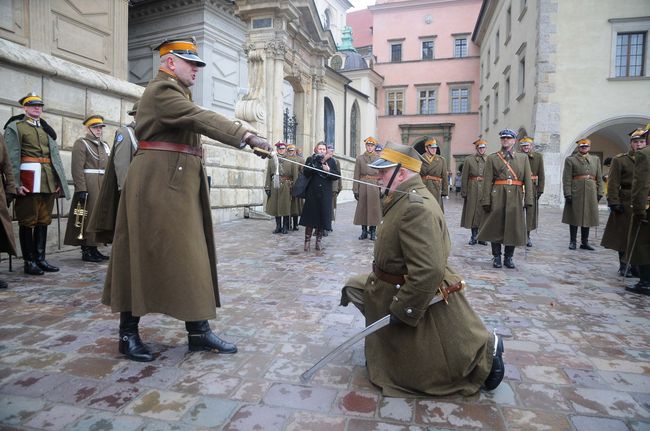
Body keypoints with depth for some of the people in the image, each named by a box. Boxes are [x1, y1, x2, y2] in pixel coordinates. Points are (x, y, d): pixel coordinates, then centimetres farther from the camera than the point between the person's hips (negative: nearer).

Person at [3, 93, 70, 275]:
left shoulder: (47, 129, 19)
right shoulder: (15, 127, 2)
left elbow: (55, 156, 17)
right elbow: (12, 157, -7)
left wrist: (59, 181, 8)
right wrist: (16, 183, -16)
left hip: (48, 182, 6)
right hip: (28, 181, -5)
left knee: (43, 221, 8)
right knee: (27, 222, 0)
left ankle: (40, 258, 16)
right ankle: (29, 262, 6)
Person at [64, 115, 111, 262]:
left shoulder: (105, 145, 20)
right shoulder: (81, 143, -2)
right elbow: (77, 168, -12)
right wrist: (81, 189, -20)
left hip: (103, 187, 7)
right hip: (89, 187, -7)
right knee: (88, 217, -5)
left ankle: (93, 249, 15)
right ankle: (86, 251, 1)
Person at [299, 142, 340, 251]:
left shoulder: (331, 161, 9)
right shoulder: (310, 159, 6)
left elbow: (338, 175, 3)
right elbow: (305, 173, -8)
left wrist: (329, 170, -13)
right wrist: (314, 163, -17)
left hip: (325, 194, 1)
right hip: (312, 193, -1)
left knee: (322, 217, 3)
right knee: (310, 216, 0)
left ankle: (318, 240, 14)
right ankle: (307, 241, 7)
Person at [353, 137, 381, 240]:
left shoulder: (379, 159, 5)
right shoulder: (359, 158, 5)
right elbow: (356, 175, 2)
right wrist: (355, 190, -3)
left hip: (375, 187, 0)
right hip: (363, 186, 0)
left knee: (374, 208, 2)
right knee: (362, 208, 4)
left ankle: (373, 231, 11)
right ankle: (364, 231, 14)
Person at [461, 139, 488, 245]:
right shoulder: (469, 160, 4)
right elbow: (464, 177, 1)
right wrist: (464, 192, -5)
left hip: (486, 188, 1)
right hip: (473, 190, -1)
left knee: (483, 212, 4)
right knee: (472, 212, 2)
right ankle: (474, 236, 12)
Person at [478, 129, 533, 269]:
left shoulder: (523, 158, 10)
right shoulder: (492, 158, 4)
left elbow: (528, 180, 5)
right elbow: (487, 181, -3)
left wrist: (528, 199, -4)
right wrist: (486, 201, -10)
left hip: (516, 197, 2)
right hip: (497, 197, -2)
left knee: (514, 227, 5)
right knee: (496, 227, 2)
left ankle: (508, 257, 18)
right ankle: (496, 257, 15)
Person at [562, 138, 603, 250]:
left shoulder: (595, 159, 14)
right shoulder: (570, 160, 1)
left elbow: (599, 178, 12)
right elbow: (566, 179, -6)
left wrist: (599, 193, 5)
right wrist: (567, 194, -13)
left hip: (591, 193, 4)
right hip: (576, 193, -4)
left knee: (588, 217, 8)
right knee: (574, 217, 1)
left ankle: (584, 242, 17)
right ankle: (572, 242, 10)